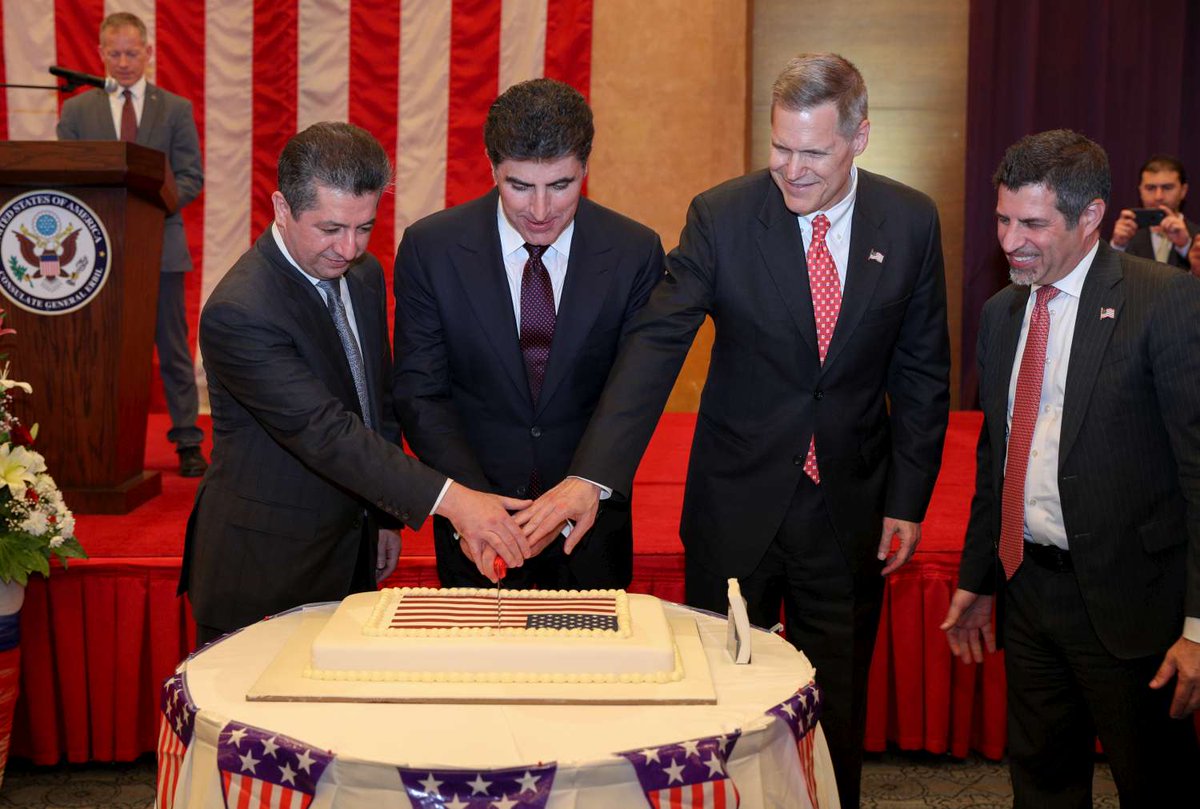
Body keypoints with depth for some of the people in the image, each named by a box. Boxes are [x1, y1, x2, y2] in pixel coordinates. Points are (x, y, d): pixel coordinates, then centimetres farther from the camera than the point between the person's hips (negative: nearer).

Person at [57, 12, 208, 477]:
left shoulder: (176, 109, 7)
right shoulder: (77, 110, 10)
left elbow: (191, 177, 1)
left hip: (160, 246, -1)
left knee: (173, 348, 3)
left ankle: (188, 442, 8)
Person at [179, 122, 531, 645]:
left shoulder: (364, 274, 3)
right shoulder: (238, 313, -23)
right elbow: (324, 433, -30)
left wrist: (387, 516, 15)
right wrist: (448, 500, -36)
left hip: (352, 555, 7)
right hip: (263, 568, -7)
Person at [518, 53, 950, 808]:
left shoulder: (911, 222, -4)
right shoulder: (722, 216, -10)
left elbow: (922, 372, 3)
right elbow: (655, 344, -18)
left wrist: (908, 499, 1)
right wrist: (593, 473, -28)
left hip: (851, 507, 1)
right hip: (738, 501, -1)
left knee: (838, 704, 14)